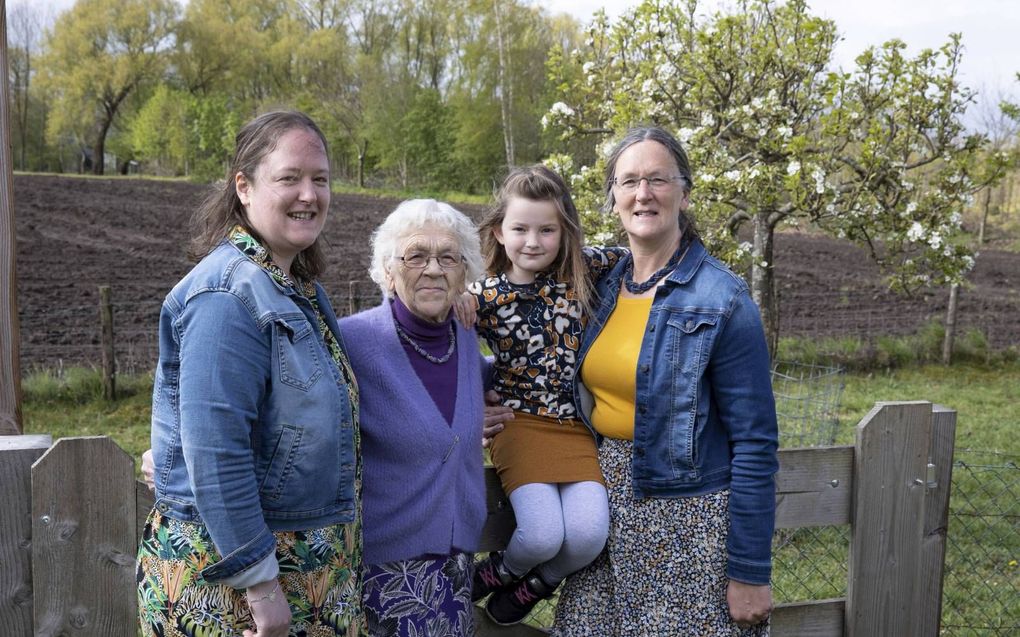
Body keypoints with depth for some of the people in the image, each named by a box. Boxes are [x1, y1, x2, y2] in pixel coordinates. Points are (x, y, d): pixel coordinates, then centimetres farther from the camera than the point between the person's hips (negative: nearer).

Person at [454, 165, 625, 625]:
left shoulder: (581, 271, 0)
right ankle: (503, 572, 17)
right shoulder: (483, 296, -6)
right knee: (542, 535, -21)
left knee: (588, 535, -15)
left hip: (579, 428, 3)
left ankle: (531, 585, 19)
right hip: (522, 424, -2)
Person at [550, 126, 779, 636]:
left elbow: (754, 445, -13)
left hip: (689, 519, -5)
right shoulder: (602, 287, 3)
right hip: (609, 507, 5)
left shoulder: (723, 301, -13)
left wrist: (750, 573, -12)